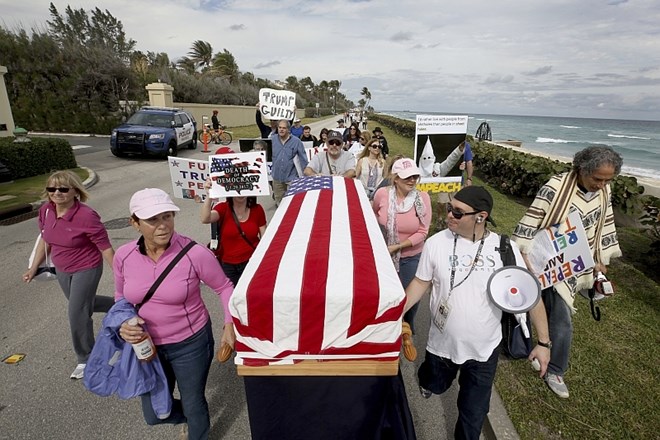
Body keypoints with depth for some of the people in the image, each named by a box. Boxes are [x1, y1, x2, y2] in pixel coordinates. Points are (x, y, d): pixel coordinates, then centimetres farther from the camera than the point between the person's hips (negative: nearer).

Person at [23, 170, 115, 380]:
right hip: (62, 270, 7)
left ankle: (85, 360, 24)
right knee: (84, 304, 24)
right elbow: (45, 240, 9)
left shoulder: (87, 216, -28)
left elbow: (106, 248, -23)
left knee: (77, 314, 1)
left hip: (86, 270, -7)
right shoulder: (45, 211, -7)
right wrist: (34, 268, 12)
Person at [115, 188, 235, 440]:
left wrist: (229, 324, -20)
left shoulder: (195, 254, -25)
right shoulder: (124, 256, -13)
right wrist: (123, 324, -12)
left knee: (193, 405, 19)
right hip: (147, 345, 4)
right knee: (154, 415, 21)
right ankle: (189, 416, 56)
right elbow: (121, 296, 6)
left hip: (190, 343, -4)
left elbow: (224, 287, -10)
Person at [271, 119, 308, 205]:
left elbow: (303, 159, -4)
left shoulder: (296, 141, -7)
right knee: (279, 202, 18)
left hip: (292, 177, -3)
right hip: (277, 177, 3)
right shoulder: (272, 139, -1)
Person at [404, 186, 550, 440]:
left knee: (474, 412, 16)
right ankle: (427, 375, 63)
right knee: (435, 386, 27)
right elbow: (420, 283, -4)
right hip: (442, 345, 1)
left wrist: (543, 342, -3)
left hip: (484, 350, 0)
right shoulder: (436, 243, -16)